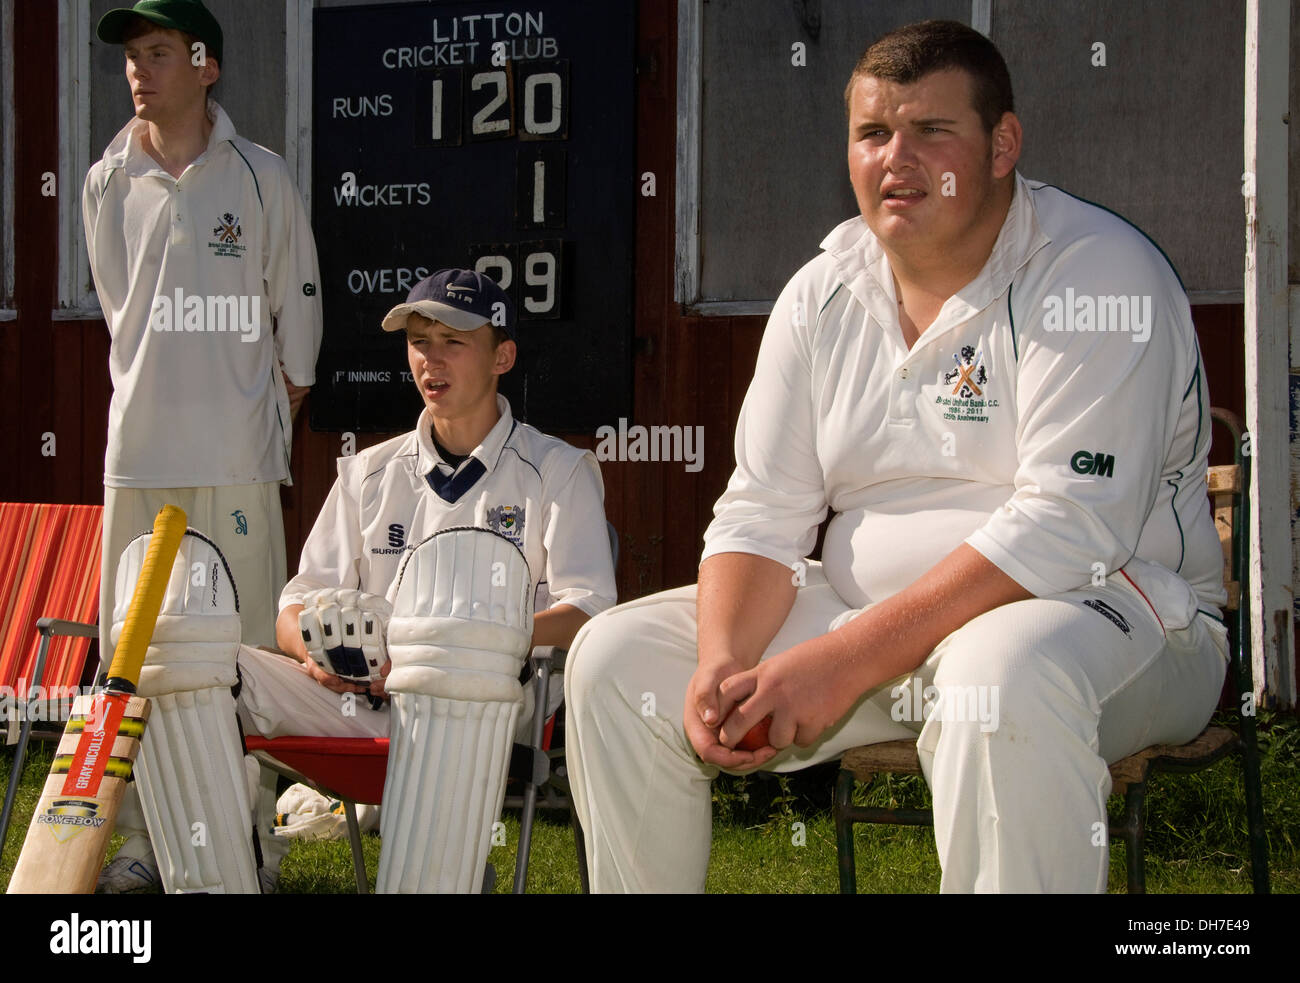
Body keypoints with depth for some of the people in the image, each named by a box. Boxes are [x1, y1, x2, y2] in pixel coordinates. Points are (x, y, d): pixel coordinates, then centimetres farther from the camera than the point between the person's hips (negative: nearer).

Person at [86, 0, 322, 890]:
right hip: (138, 449, 4)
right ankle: (144, 838, 11)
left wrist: (282, 408, 8)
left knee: (245, 647, -5)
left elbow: (298, 306, 7)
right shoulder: (108, 186, 10)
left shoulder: (261, 179, 1)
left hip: (236, 454, -3)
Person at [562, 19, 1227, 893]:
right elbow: (762, 514, 5)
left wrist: (847, 660, -28)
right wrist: (723, 663, -17)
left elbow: (1068, 531, -24)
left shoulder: (1101, 274, -15)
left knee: (1008, 674, -41)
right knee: (614, 656, -4)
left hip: (1106, 614, -6)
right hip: (871, 614, 7)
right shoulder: (825, 295, 7)